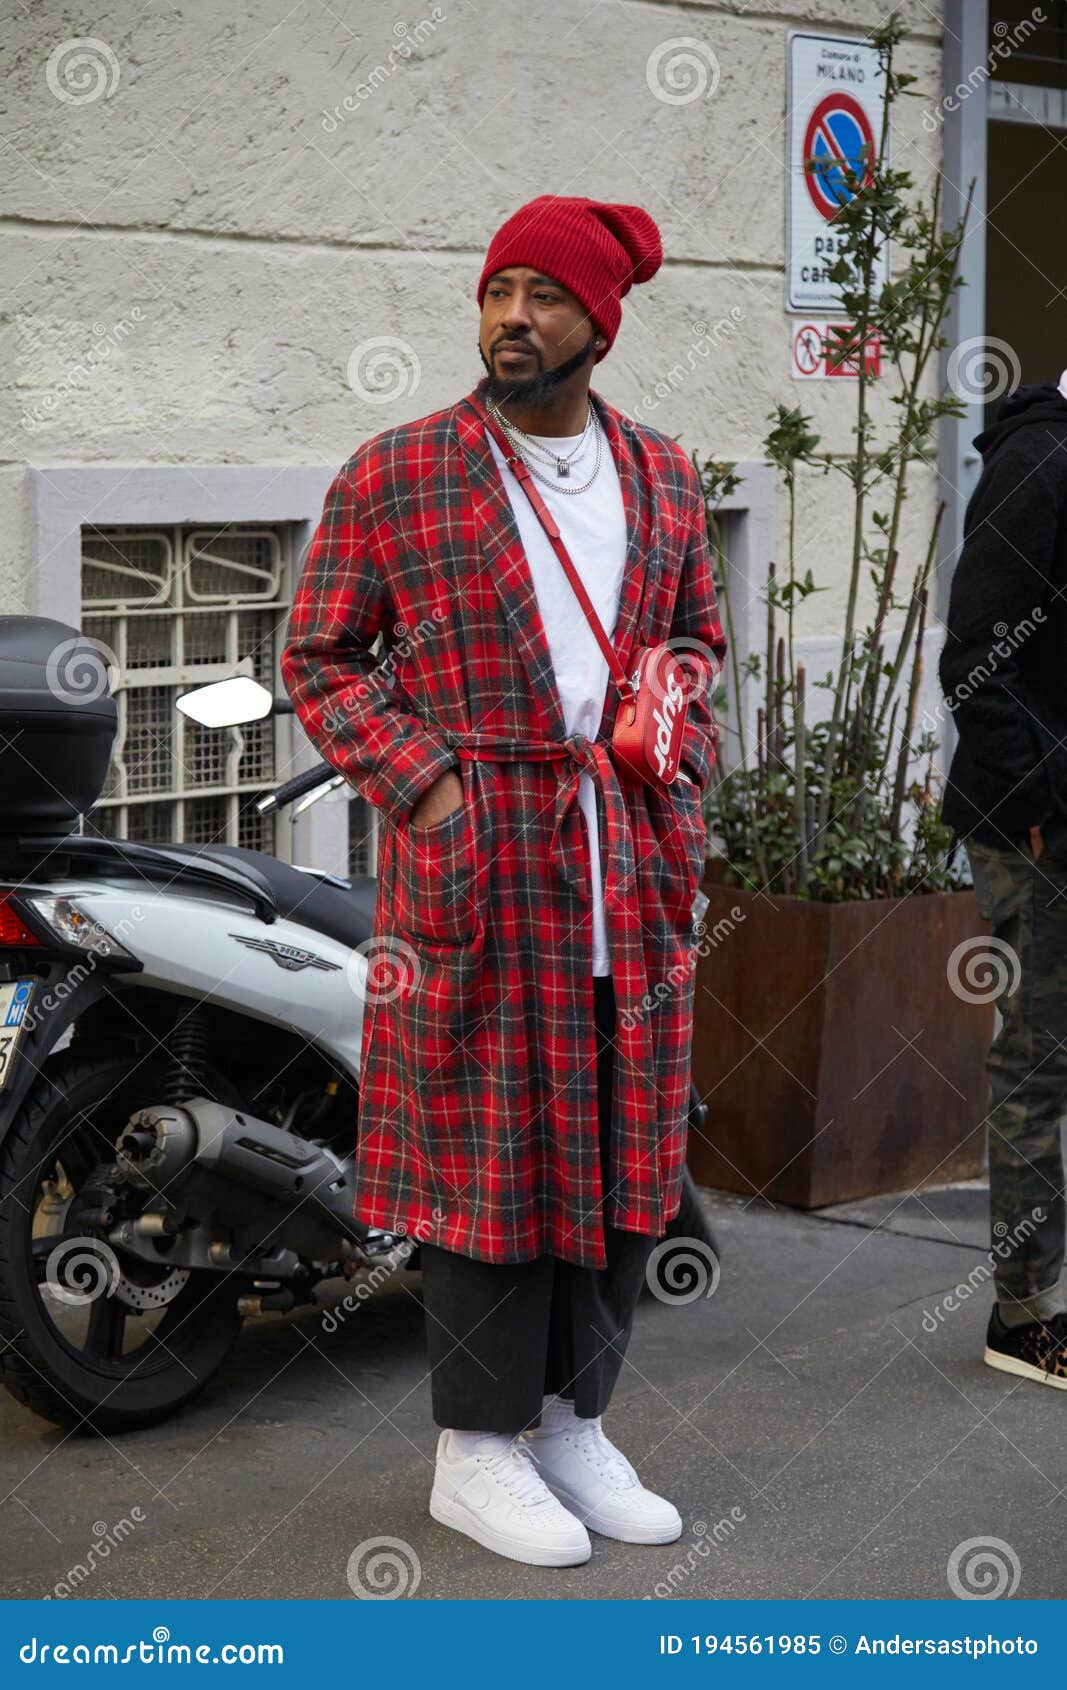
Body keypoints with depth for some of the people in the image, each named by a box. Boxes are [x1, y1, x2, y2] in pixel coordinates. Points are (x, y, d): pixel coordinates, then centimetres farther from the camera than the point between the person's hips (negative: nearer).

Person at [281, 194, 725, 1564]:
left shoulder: (663, 478, 12)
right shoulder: (390, 477, -1)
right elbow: (319, 658, 1)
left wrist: (680, 736, 2)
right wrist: (425, 783, -10)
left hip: (631, 859, 5)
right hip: (473, 860, -4)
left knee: (623, 1147, 9)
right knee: (484, 1151, -1)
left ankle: (573, 1423, 23)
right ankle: (478, 1453, 12)